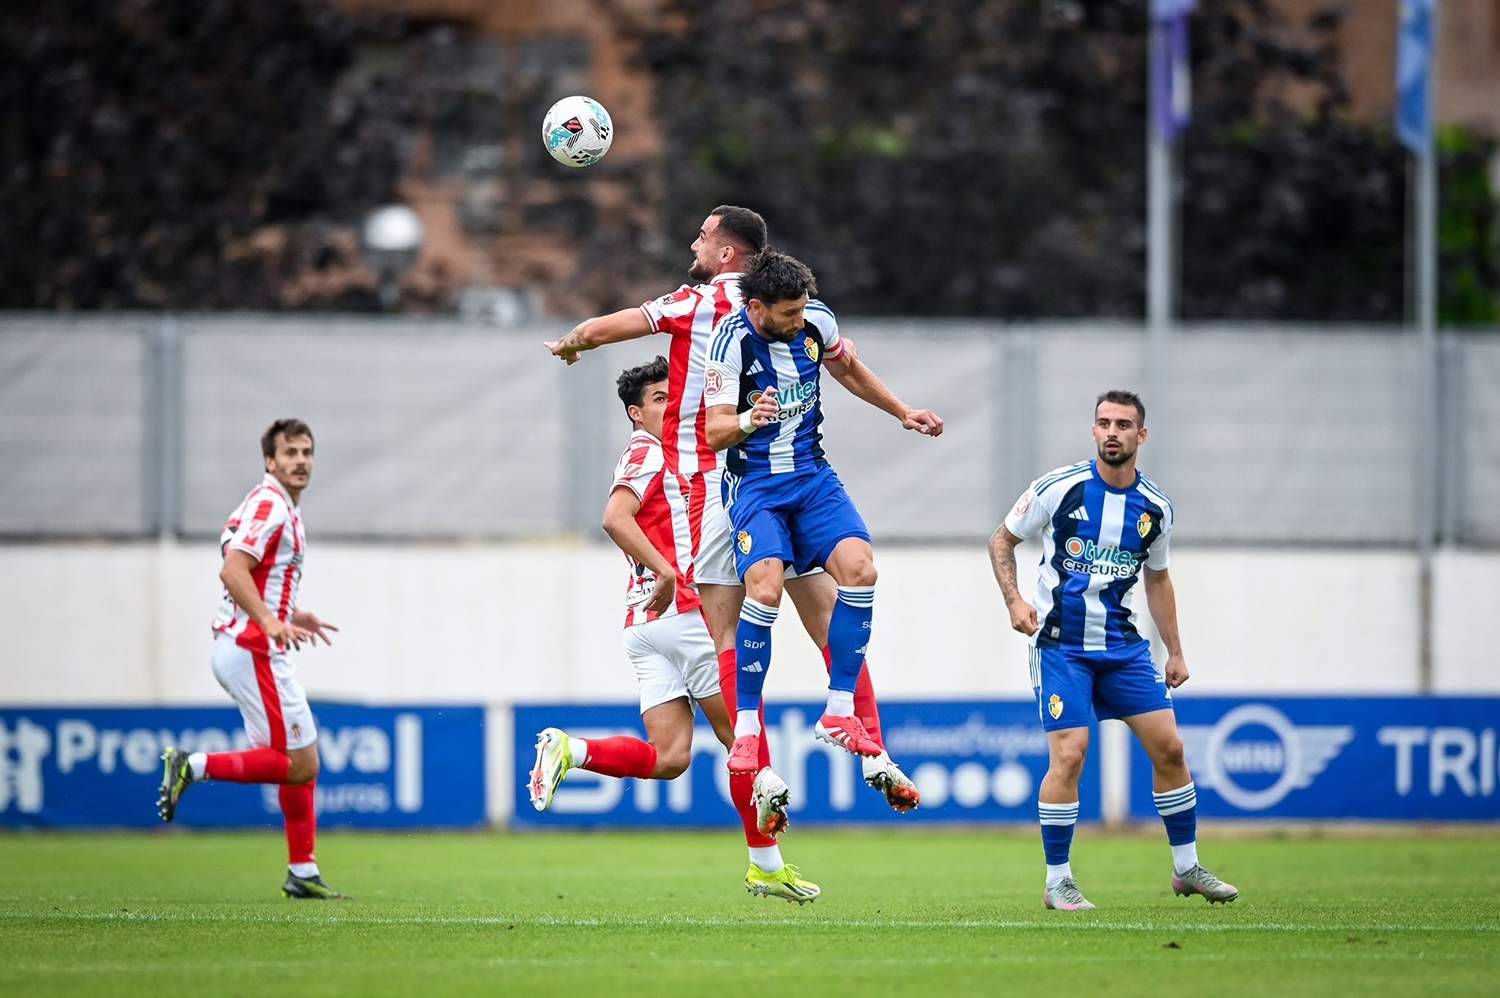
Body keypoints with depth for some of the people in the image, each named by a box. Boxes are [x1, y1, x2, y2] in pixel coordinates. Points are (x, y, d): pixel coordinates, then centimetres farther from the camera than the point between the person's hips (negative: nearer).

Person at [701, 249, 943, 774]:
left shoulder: (816, 320, -2)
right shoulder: (731, 342, -17)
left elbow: (849, 370, 20)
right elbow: (714, 432, -17)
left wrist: (904, 412, 23)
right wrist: (750, 420, -38)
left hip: (811, 473, 5)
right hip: (755, 481, -5)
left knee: (859, 567, -19)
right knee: (765, 585, -27)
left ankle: (839, 714, -10)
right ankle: (746, 728, -17)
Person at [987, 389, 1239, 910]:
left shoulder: (1155, 507, 2)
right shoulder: (1059, 487, -10)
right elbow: (1001, 540, 1)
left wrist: (1175, 652, 15)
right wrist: (1014, 600, -14)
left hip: (1122, 645, 4)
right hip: (1061, 645, -4)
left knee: (1169, 747, 1)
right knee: (1068, 755, -15)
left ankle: (1186, 868, 17)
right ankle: (1057, 881, -3)